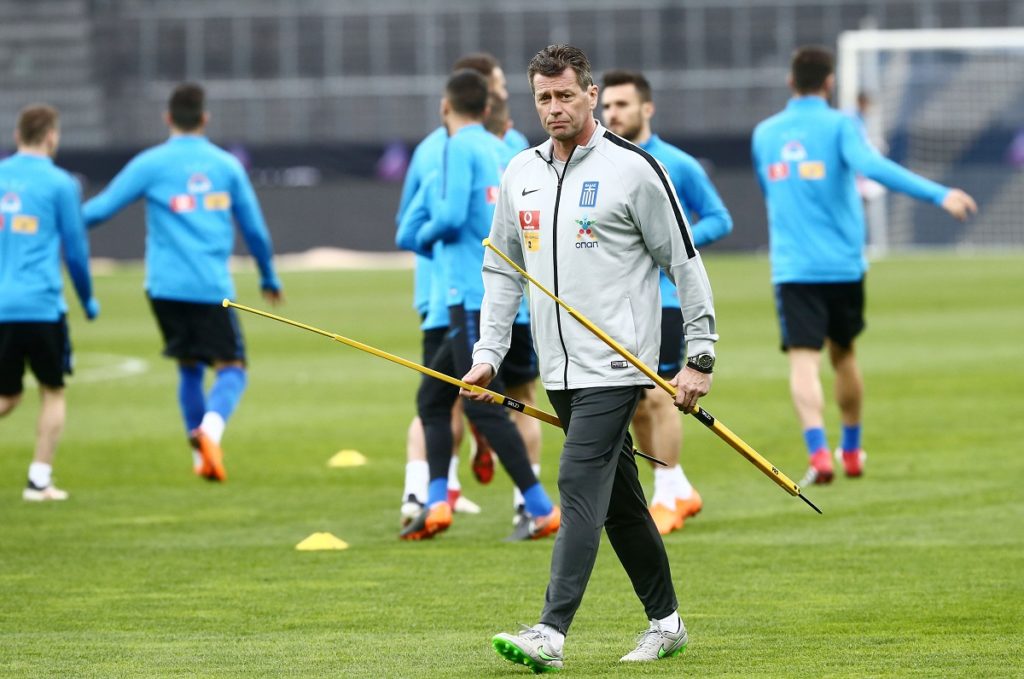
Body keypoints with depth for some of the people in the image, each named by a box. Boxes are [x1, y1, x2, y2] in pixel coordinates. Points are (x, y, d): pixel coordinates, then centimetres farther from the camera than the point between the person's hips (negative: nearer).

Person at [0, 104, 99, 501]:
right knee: (53, 392, 12)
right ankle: (39, 480, 5)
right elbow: (75, 249, 2)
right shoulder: (59, 184, -3)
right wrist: (88, 300, 17)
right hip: (40, 305, -4)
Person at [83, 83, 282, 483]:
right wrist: (269, 278, 29)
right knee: (231, 369, 1)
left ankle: (200, 454, 13)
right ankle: (211, 429, -28)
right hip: (213, 286, -1)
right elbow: (255, 228, 15)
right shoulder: (226, 165, 8)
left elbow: (102, 208, 2)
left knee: (189, 368, 17)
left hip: (166, 287, 1)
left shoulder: (151, 164, 2)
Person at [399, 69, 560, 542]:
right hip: (499, 290, 9)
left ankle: (543, 511, -11)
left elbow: (451, 215, -19)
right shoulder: (497, 151, 16)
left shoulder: (460, 148, -8)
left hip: (472, 294, -9)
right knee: (432, 397, 13)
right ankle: (436, 503, 7)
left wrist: (425, 238, 2)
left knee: (485, 407, -8)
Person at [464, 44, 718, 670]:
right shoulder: (520, 174, 11)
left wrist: (700, 358, -7)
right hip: (560, 371, 7)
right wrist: (489, 354, 8)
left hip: (615, 365, -7)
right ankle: (666, 623, 24)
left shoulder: (634, 170, -7)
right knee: (619, 498, 13)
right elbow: (502, 271, 18)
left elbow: (686, 264, -4)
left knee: (582, 484, -17)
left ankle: (551, 634, -24)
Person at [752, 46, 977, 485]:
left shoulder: (764, 135, 8)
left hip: (791, 267, 0)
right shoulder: (839, 126, -5)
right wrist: (940, 195, -29)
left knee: (803, 361, -8)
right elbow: (873, 167, -23)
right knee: (842, 353, 19)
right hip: (843, 265, 0)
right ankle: (851, 451, 33)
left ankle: (818, 453, -29)